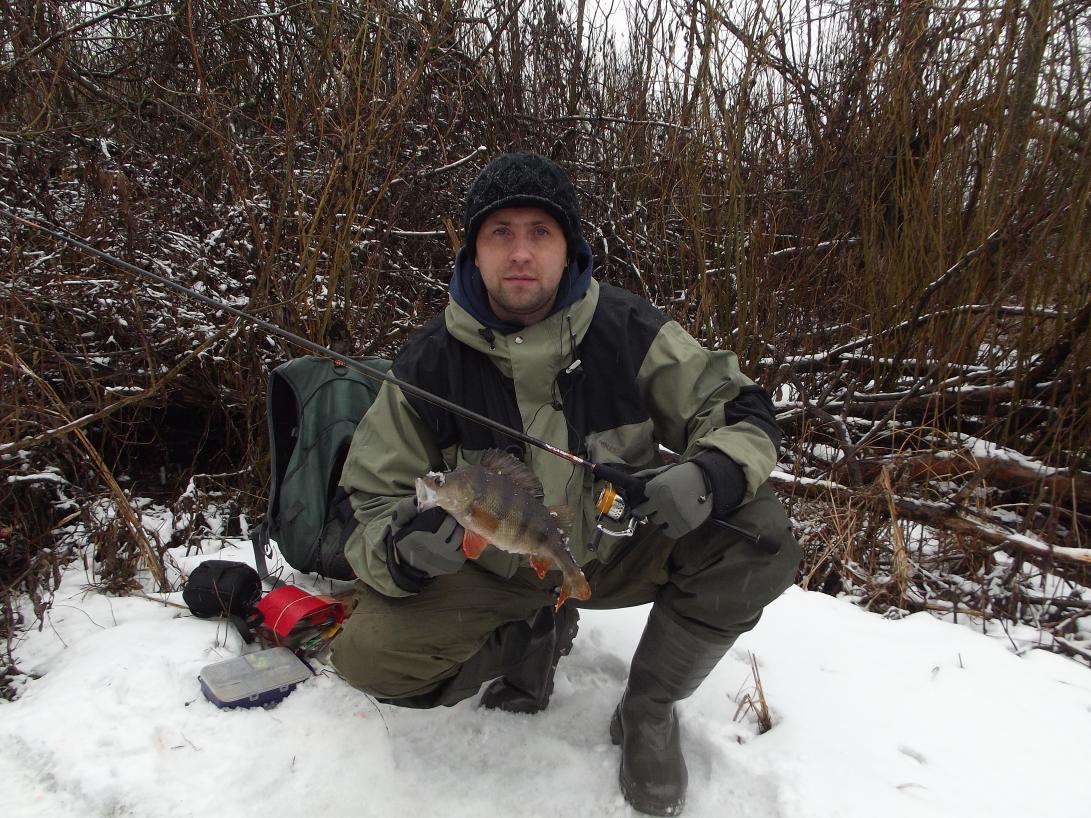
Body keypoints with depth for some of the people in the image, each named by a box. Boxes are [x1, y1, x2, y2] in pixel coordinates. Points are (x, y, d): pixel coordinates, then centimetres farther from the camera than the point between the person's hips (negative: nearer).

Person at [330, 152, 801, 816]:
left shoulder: (630, 332, -15)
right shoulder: (430, 363, -14)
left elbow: (741, 411, -8)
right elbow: (374, 501, -8)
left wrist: (710, 477, -32)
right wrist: (406, 550, -33)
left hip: (621, 549, 1)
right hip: (492, 572, 0)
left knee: (757, 533, -24)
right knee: (369, 655, -21)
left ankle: (649, 710, 0)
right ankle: (532, 638, 10)